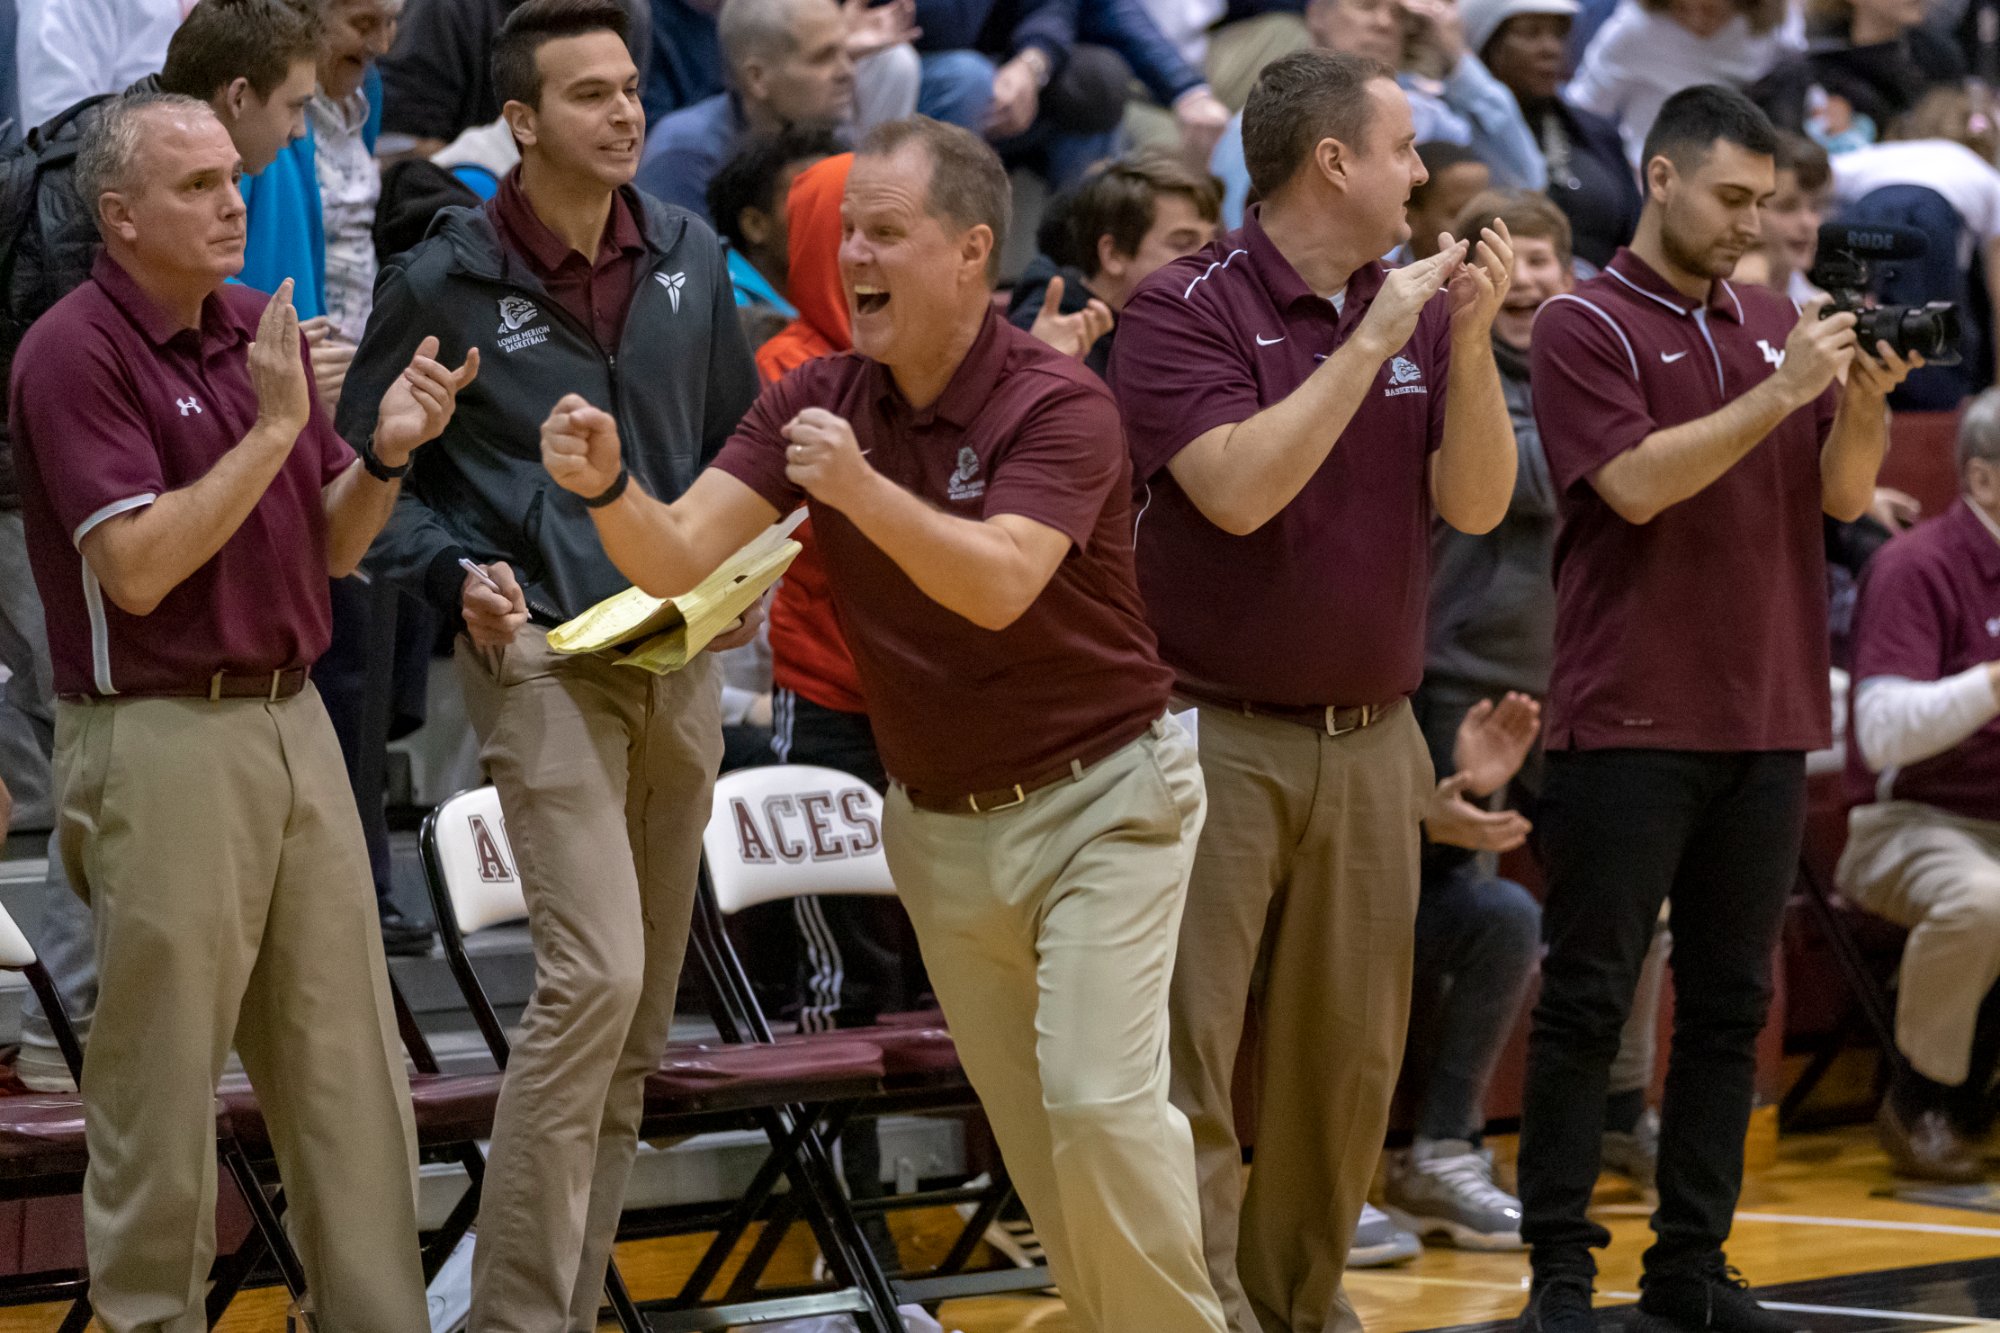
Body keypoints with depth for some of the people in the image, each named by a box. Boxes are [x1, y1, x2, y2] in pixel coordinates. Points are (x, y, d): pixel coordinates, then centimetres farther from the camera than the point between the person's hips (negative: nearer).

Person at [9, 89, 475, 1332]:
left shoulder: (262, 329, 10)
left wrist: (386, 452, -6)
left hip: (294, 718, 7)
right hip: (160, 738, -7)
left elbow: (327, 546, 13)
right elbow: (138, 567, -20)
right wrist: (272, 427, -19)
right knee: (163, 1078, 1)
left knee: (349, 1068, 8)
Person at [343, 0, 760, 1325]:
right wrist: (457, 573, -13)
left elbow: (737, 435, 19)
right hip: (541, 655, -6)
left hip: (683, 656, 6)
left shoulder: (689, 256, 7)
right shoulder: (446, 282, -5)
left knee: (643, 1004, 9)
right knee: (597, 971, -19)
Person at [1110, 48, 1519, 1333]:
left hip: (1372, 737, 6)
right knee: (1182, 1045, -8)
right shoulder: (1188, 307, -9)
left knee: (1348, 1051, 10)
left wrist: (1470, 337, -13)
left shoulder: (1419, 310, 8)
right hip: (1217, 734, -6)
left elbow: (1476, 503, 0)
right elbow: (1237, 490, -22)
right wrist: (1371, 341, -21)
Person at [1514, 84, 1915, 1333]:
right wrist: (1776, 396, -20)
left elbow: (1842, 493, 8)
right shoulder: (1587, 327, -4)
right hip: (1629, 723, -5)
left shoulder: (1778, 325, 12)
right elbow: (1636, 483, -16)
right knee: (1589, 1000, -2)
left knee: (1731, 1004, 7)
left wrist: (1862, 400, -11)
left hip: (1766, 723, 5)